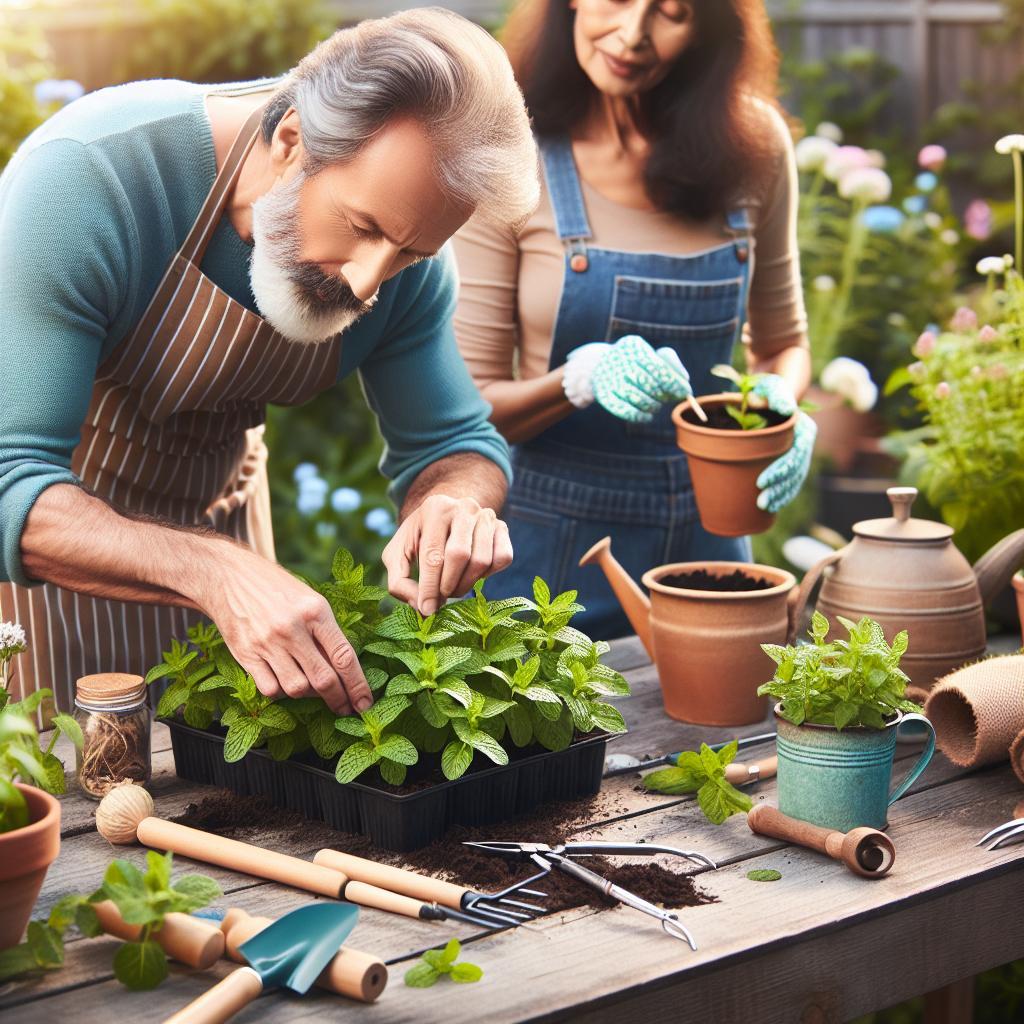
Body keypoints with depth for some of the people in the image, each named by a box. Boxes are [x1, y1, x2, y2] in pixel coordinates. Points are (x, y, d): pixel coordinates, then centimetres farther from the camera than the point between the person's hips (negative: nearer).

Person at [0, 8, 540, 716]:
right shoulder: (89, 179, -35)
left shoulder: (406, 234, -18)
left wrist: (455, 503, -30)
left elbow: (456, 442, -5)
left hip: (216, 514, 4)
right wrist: (214, 572, -54)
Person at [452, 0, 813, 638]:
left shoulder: (754, 143, -4)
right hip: (551, 550, -3)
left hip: (707, 534, 3)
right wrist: (583, 377, -29)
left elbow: (783, 342, 10)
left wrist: (781, 405, -12)